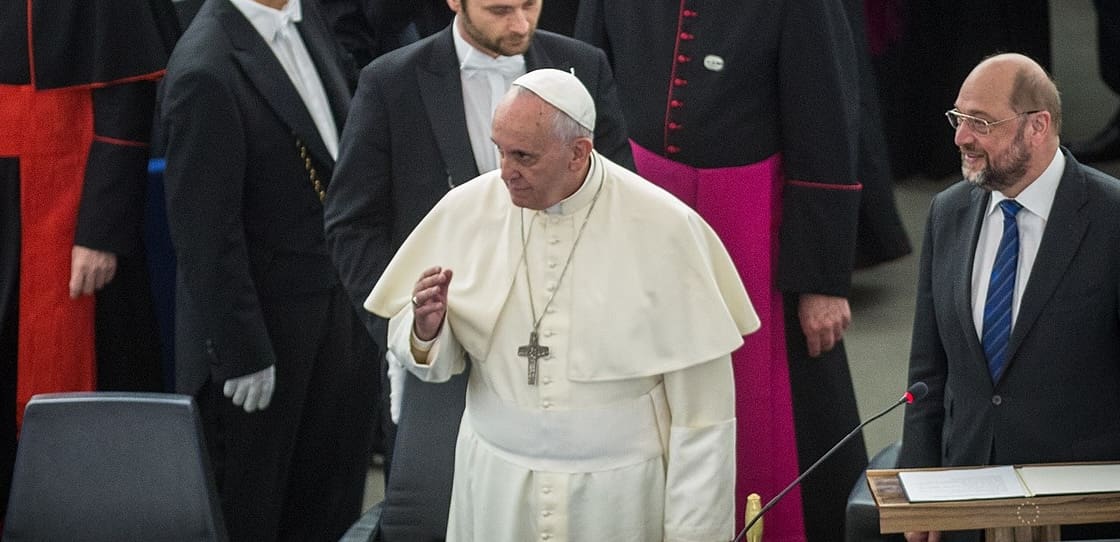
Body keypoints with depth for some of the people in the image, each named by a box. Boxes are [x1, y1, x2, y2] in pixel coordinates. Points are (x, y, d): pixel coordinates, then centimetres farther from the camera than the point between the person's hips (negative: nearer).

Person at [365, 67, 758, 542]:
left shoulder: (665, 230, -14)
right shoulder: (466, 210, -5)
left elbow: (702, 411, -10)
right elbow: (432, 362, 6)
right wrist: (427, 331, -17)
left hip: (619, 487, -3)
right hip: (495, 483, 3)